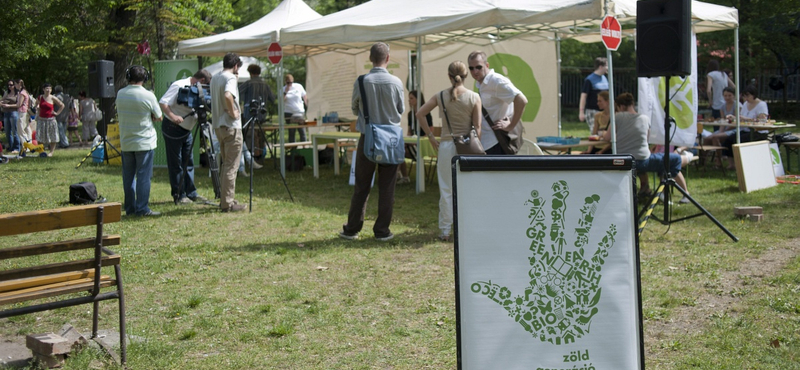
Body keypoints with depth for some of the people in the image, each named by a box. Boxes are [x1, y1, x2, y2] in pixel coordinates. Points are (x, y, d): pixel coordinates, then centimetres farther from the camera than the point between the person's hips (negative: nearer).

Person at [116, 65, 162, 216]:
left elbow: (119, 115, 13)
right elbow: (158, 117, -2)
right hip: (144, 142, -4)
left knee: (128, 176, 11)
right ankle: (142, 209, -2)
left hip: (125, 143, 4)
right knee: (143, 176, -1)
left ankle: (130, 208, 15)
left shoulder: (120, 94, 1)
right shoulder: (148, 96, -11)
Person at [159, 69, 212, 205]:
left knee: (188, 163, 11)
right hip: (173, 129, -9)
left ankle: (191, 194, 17)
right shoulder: (179, 86, -16)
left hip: (186, 130, 9)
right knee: (175, 164, -2)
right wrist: (172, 116, -37)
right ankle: (179, 195, 3)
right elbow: (163, 102, -24)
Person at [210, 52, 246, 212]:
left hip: (218, 125, 9)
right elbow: (228, 95, -32)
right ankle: (228, 203, -2)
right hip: (231, 127, -9)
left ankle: (224, 199, 20)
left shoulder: (214, 78, 13)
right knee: (231, 166, -4)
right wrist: (233, 113, -20)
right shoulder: (231, 78, -13)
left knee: (226, 164, 17)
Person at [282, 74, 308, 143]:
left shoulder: (299, 86, 4)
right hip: (289, 113, 0)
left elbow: (305, 97, 12)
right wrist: (285, 92, -15)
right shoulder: (283, 89, 4)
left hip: (300, 113, 0)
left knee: (302, 132, -6)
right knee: (291, 132, 3)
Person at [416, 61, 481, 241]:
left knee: (446, 190, 6)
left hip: (446, 145, 1)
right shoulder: (474, 98, -6)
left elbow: (419, 114, 1)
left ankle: (445, 231, 10)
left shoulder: (441, 96, -1)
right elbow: (477, 127, -6)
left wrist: (431, 137, 5)